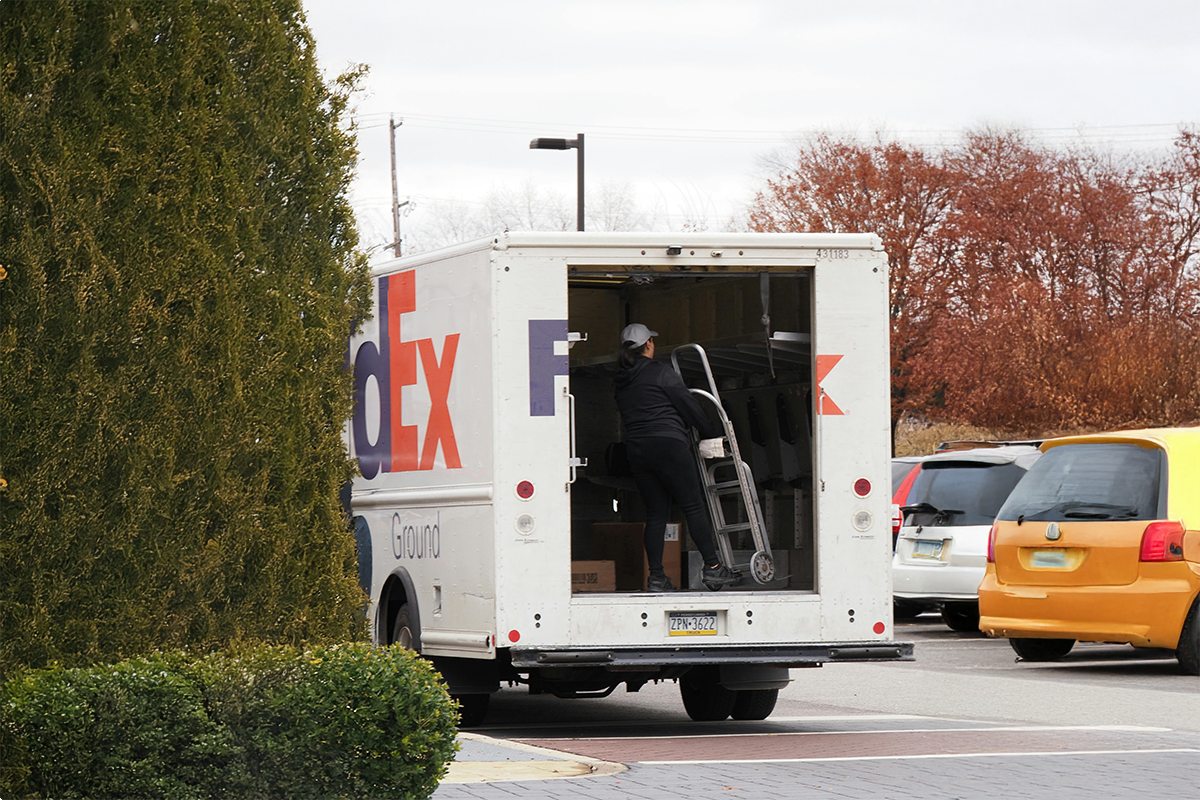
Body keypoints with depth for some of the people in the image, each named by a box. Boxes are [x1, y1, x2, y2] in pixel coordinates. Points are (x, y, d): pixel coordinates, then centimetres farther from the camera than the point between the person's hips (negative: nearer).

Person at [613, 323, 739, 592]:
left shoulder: (620, 383, 15)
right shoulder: (661, 373, -5)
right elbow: (689, 406, -4)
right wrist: (712, 431, 9)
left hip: (636, 449, 6)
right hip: (668, 444, -6)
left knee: (655, 513, 8)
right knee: (694, 506, -2)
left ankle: (656, 577, 2)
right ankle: (712, 567, -4)